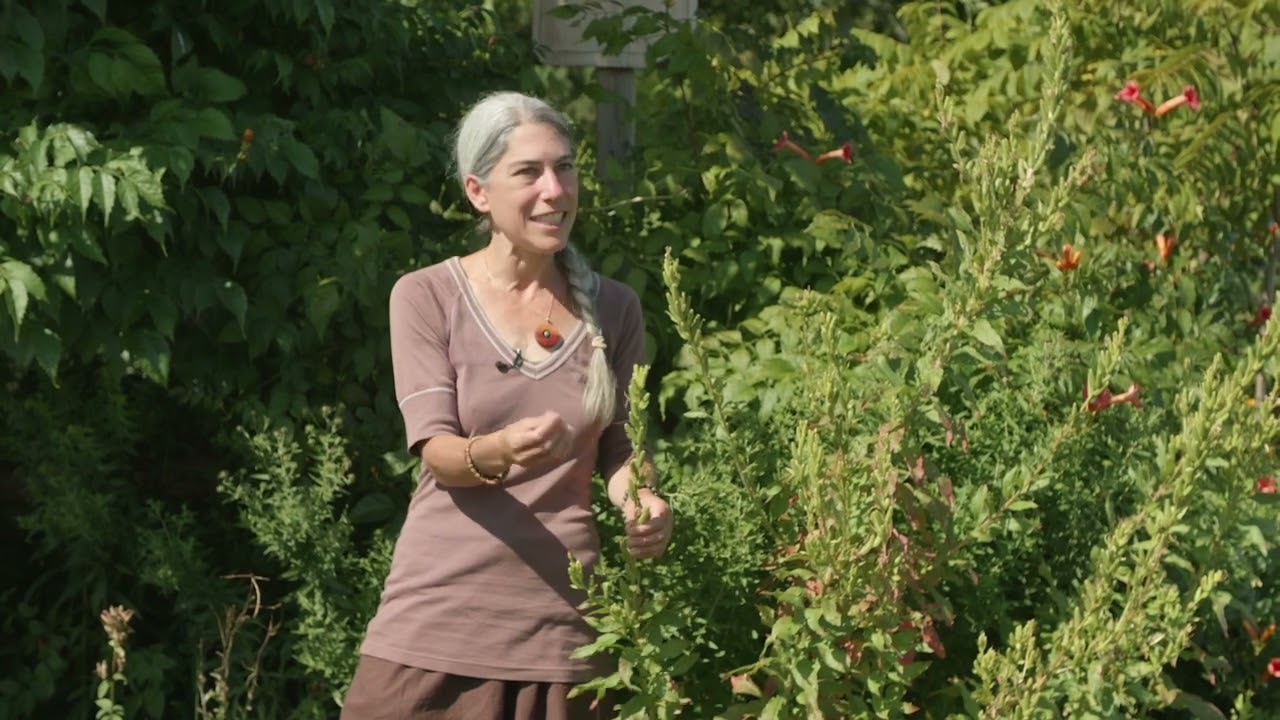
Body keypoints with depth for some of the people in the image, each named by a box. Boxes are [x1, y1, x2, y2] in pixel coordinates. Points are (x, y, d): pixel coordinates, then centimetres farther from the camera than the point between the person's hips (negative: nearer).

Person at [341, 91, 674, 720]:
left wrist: (640, 501, -10)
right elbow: (434, 449, -8)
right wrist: (494, 454, -30)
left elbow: (620, 446, 12)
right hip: (441, 617, -2)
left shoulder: (613, 308, 7)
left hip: (561, 622, 2)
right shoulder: (427, 297, -1)